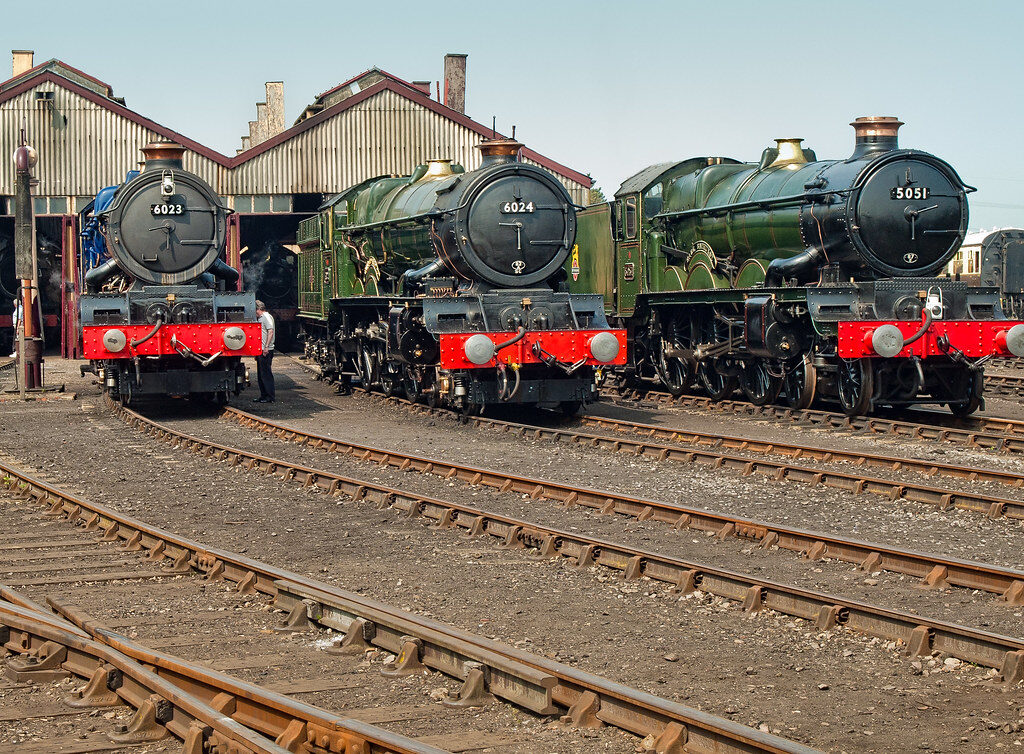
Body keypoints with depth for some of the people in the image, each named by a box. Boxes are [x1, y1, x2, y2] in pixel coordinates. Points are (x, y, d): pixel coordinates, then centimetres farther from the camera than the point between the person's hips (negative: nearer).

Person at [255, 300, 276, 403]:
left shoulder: (267, 317, -10)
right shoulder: (260, 318, 21)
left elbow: (270, 332, -20)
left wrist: (266, 347, -25)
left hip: (266, 351, -10)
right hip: (260, 351, 10)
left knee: (266, 373, -8)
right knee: (260, 374, 13)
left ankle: (270, 397, -7)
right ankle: (263, 395, 18)